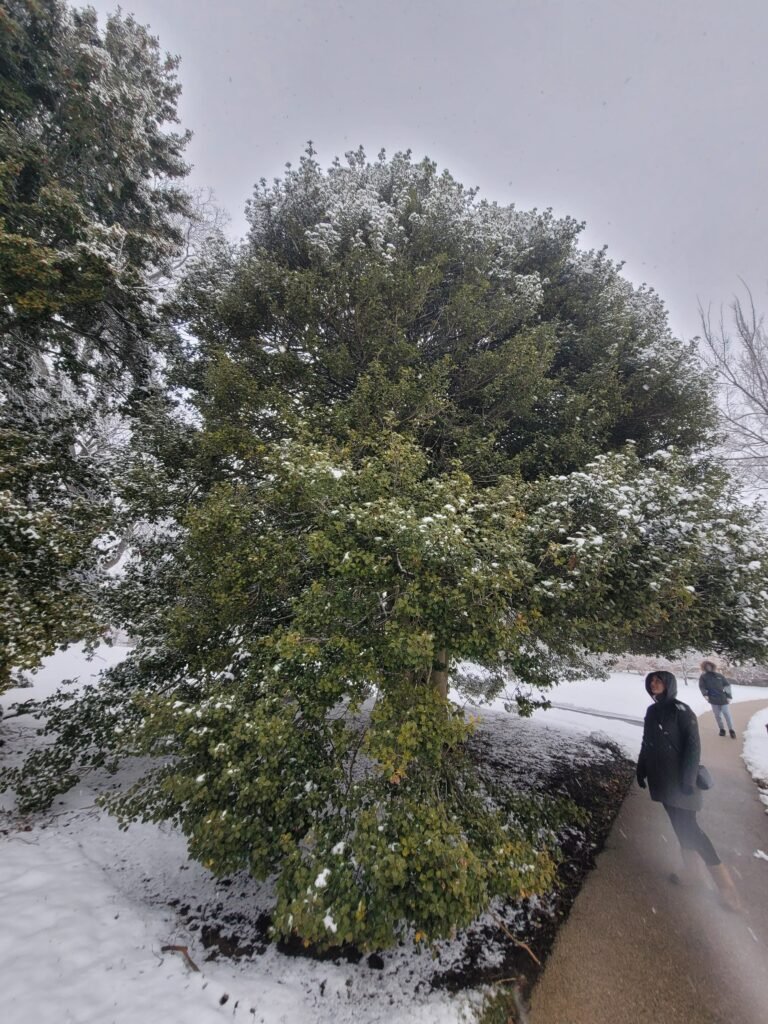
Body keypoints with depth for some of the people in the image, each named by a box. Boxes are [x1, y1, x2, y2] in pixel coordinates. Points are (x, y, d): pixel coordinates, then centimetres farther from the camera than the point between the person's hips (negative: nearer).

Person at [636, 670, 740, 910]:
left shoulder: (680, 710, -15)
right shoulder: (652, 711, 6)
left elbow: (693, 745, -16)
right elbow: (647, 744, 14)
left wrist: (688, 778, -19)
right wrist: (641, 770, 16)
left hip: (678, 780, -6)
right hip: (661, 780, 7)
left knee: (688, 827, -3)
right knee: (680, 826, 16)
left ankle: (723, 879, 11)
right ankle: (692, 870, 30)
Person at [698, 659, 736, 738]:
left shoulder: (719, 676, 5)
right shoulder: (703, 677, 2)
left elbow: (727, 685, 9)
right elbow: (702, 686, 0)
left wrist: (728, 695, 2)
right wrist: (705, 694, -14)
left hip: (723, 698, 0)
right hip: (713, 700, 0)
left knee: (727, 714, -2)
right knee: (717, 715, 6)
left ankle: (731, 730, 11)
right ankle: (722, 729, 21)